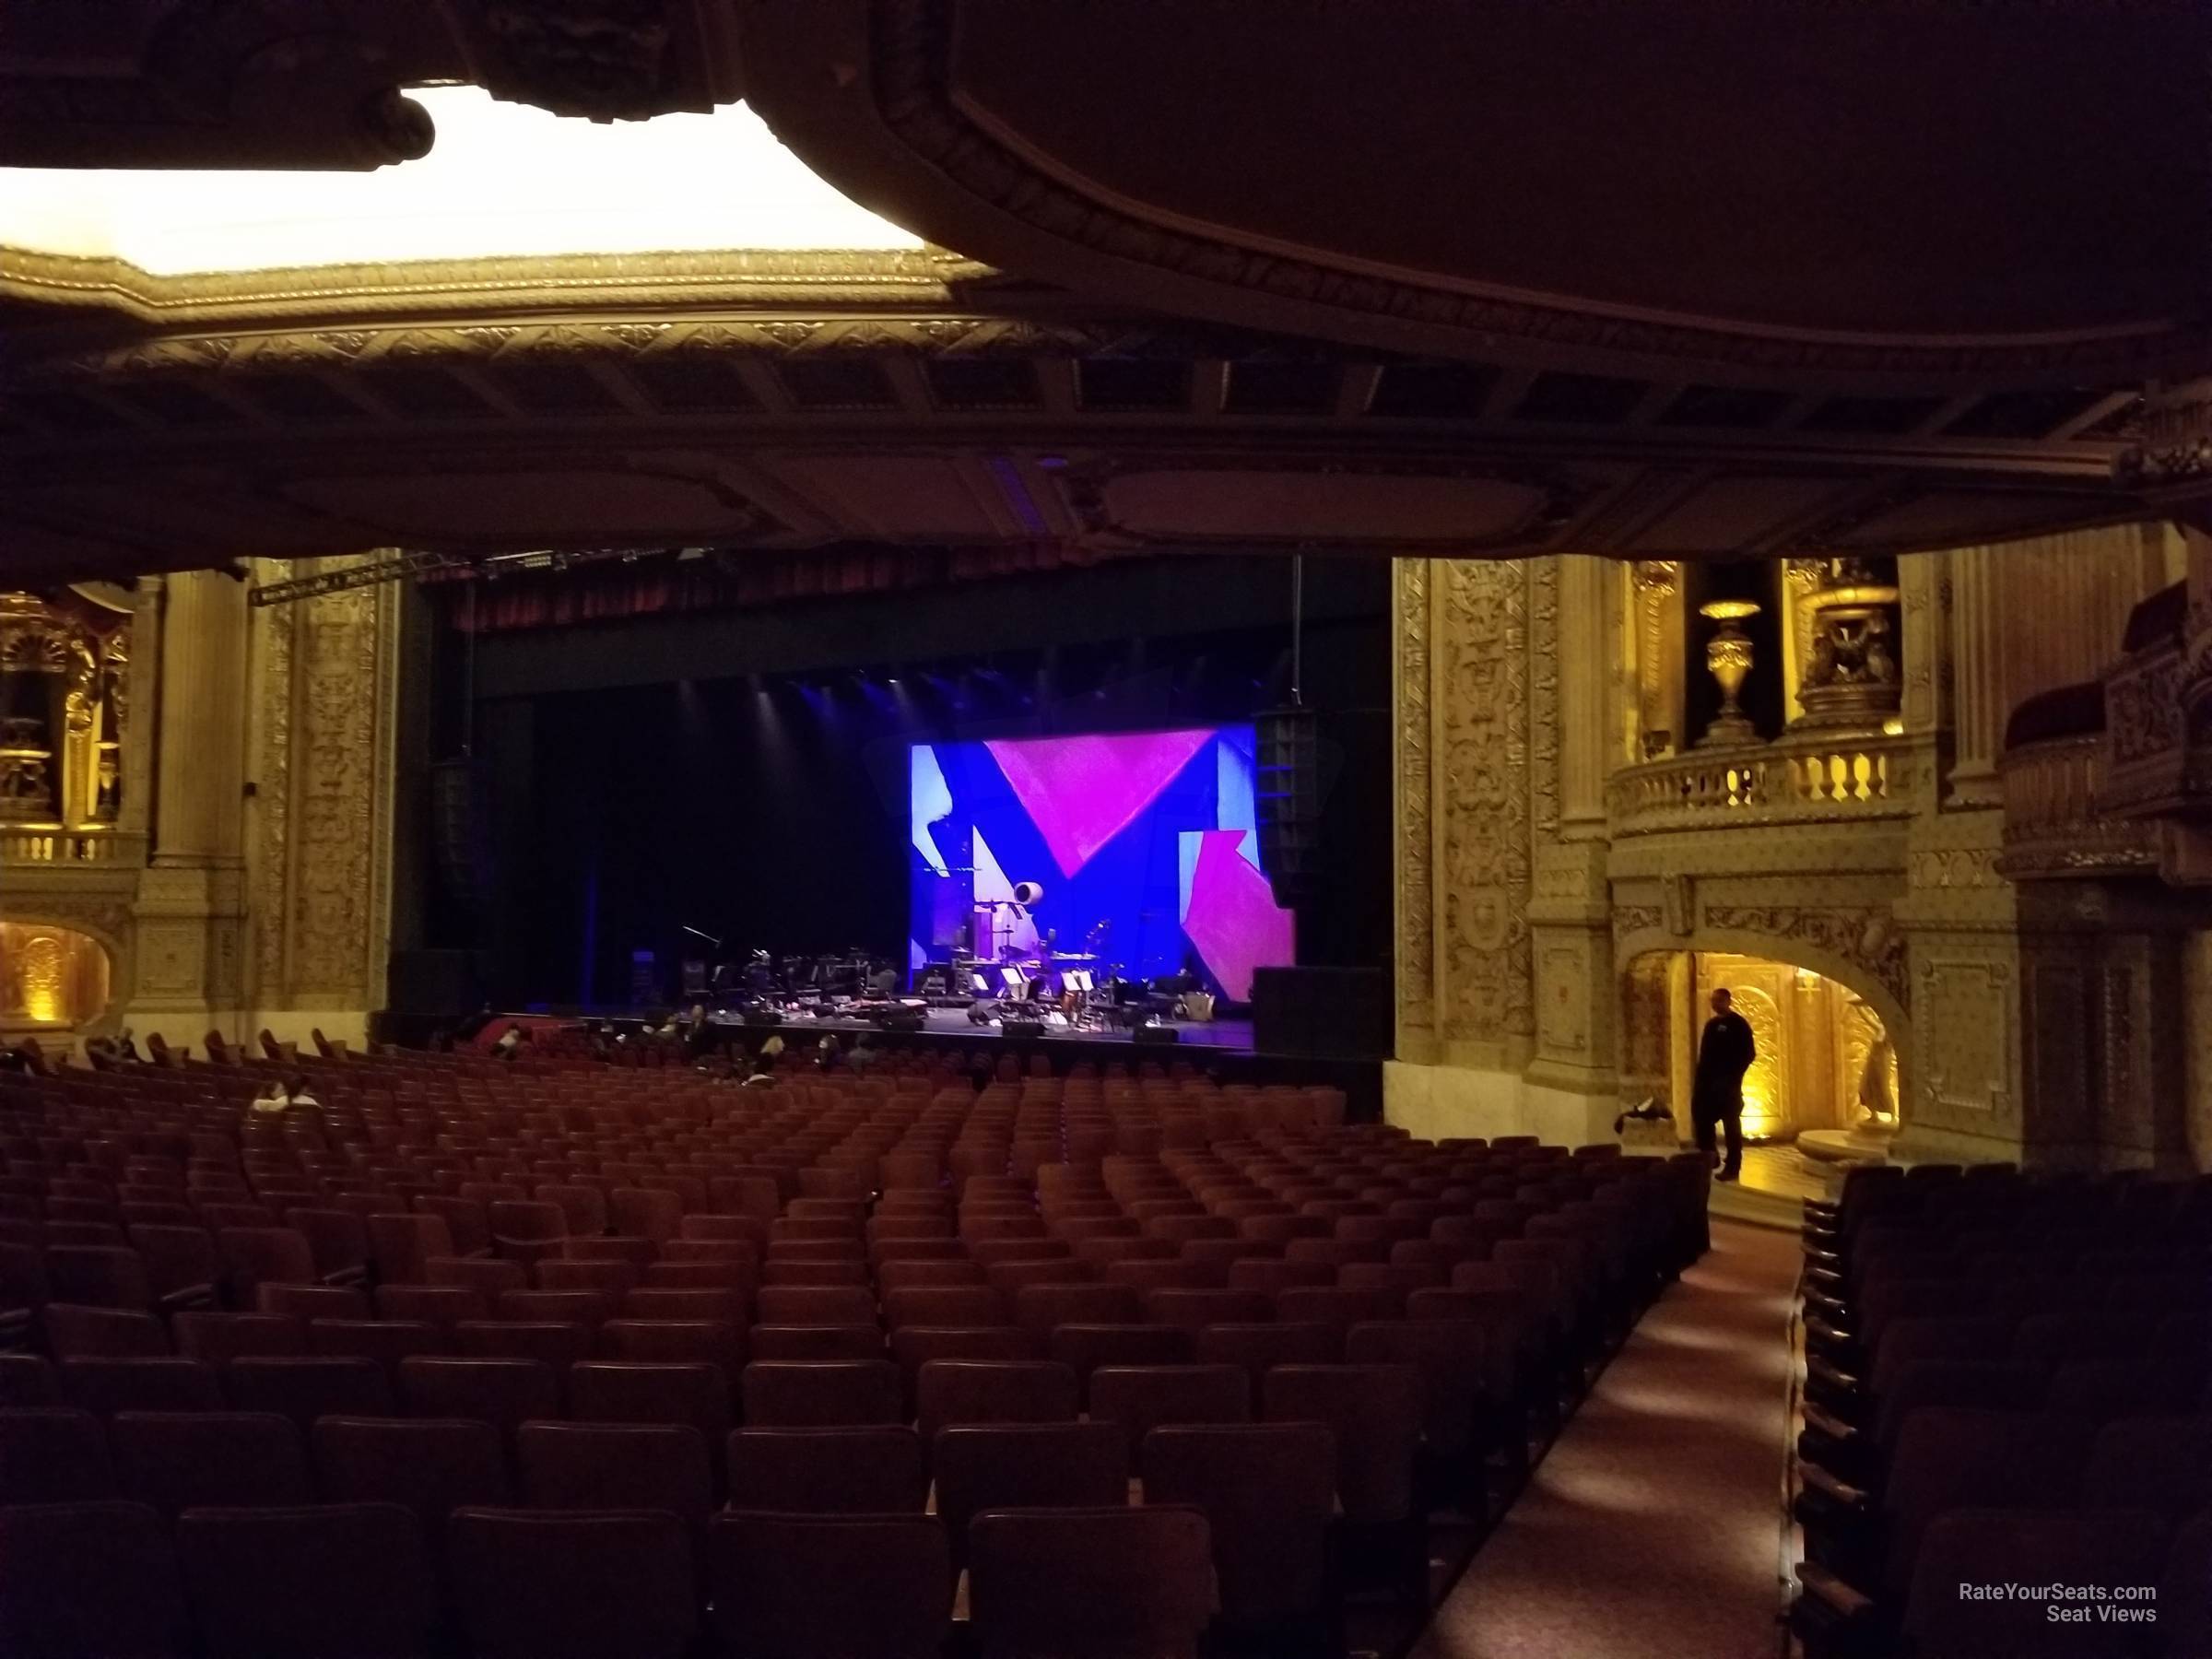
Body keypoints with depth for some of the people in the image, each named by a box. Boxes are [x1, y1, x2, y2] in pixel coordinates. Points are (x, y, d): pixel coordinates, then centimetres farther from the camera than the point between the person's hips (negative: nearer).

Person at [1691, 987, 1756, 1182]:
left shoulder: (1739, 1024, -5)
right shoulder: (1711, 1024, 16)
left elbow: (1749, 1054, -10)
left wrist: (1733, 1076, -16)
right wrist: (1699, 1079, 10)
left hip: (1728, 1083, -7)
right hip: (1708, 1081, 7)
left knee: (1731, 1124, -2)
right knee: (1701, 1116, 8)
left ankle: (1732, 1167, 2)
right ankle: (1707, 1158, 22)